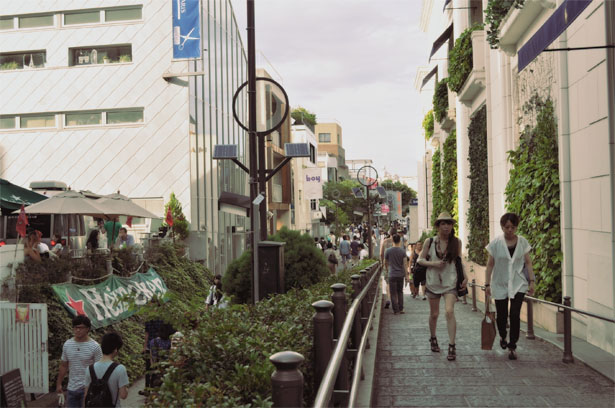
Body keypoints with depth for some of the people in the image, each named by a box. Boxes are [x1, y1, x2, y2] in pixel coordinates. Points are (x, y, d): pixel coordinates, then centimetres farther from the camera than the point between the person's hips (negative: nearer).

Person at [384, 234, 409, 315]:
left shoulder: (388, 251, -4)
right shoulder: (402, 251, -3)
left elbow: (385, 263, 7)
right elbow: (405, 263, -7)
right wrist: (406, 274, -2)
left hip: (392, 275, -2)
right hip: (401, 274, 2)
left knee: (393, 293, 3)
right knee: (400, 292, 17)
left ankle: (396, 310, 2)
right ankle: (401, 309, 16)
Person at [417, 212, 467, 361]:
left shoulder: (456, 242, 0)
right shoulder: (429, 241, -2)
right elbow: (420, 260, 2)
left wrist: (464, 276, 2)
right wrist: (433, 263, -14)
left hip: (450, 282, -1)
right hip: (433, 282, 1)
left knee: (450, 311, -18)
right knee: (434, 314, 12)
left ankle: (452, 346, -13)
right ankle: (433, 338, 37)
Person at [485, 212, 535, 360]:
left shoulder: (523, 242, 1)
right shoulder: (496, 243, -4)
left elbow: (528, 263, 6)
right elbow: (490, 265, 0)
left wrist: (531, 281, 0)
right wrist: (487, 284, -2)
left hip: (518, 284, 0)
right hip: (500, 284, 0)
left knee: (515, 315, -11)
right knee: (501, 316, 8)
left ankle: (512, 346, 2)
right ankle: (502, 337, 39)